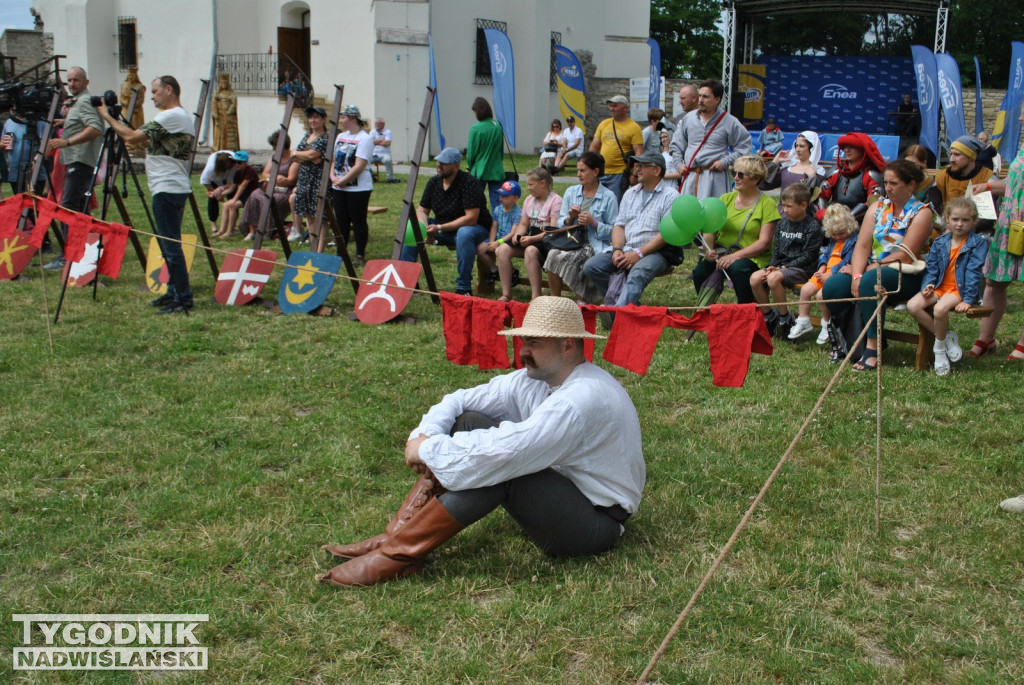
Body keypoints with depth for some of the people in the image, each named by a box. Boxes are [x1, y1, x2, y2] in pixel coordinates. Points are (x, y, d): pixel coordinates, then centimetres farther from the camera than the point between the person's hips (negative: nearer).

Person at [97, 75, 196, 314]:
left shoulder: (172, 116, -14)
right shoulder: (181, 116, 19)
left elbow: (132, 137, -16)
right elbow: (148, 141, 23)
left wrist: (107, 116, -3)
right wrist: (118, 121, 15)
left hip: (168, 189, -11)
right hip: (173, 188, 11)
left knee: (171, 245, -9)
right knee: (168, 244, 15)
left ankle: (183, 299, -9)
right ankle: (174, 292, 20)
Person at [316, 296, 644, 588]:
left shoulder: (583, 397, -26)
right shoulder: (536, 379, 2)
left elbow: (506, 452, -34)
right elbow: (459, 400, 4)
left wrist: (429, 449, -22)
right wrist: (425, 436, -17)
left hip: (598, 524, -9)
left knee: (496, 466, -31)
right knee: (469, 422, -3)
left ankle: (399, 554, -21)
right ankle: (397, 534, -10)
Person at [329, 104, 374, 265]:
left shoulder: (364, 139, -11)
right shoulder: (340, 136, 14)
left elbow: (359, 166, -18)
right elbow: (334, 159, 17)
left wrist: (343, 180, -17)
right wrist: (333, 176, -1)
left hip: (358, 188, -8)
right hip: (338, 188, 8)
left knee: (358, 222, -1)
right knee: (341, 221, 11)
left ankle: (360, 256, 6)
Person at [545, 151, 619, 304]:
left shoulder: (608, 197, 2)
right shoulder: (570, 192, 17)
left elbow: (613, 231, -3)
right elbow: (560, 223, 16)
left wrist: (593, 223, -15)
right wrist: (569, 218, -5)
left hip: (595, 245, -4)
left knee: (565, 258, -33)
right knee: (553, 254, -30)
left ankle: (583, 302, -14)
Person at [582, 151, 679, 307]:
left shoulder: (670, 196, -2)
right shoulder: (630, 193, 20)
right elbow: (619, 225, 16)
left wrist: (639, 253, -18)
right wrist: (617, 249, -5)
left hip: (656, 252, -7)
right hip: (626, 249, 7)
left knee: (637, 274, -37)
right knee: (591, 266, -13)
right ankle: (630, 303, -12)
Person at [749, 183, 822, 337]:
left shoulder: (812, 226, -7)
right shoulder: (782, 223, 13)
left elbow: (808, 256, -11)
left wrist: (784, 267, -15)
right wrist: (772, 266, -4)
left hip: (801, 268, -7)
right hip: (781, 265, 7)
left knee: (773, 278, -34)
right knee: (755, 278, -18)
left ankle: (786, 319, -16)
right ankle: (768, 316, -1)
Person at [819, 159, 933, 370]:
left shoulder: (921, 212, -3)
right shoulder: (877, 207, 13)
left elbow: (904, 255, -14)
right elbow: (862, 245, 1)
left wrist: (868, 271, -17)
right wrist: (856, 275, -16)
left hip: (905, 276, -5)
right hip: (871, 271, 5)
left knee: (871, 281, -37)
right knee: (832, 287, -21)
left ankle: (873, 349, -34)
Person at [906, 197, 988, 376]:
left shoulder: (977, 243, -5)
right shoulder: (940, 242, 9)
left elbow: (973, 272, -12)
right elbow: (931, 268, 12)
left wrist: (968, 300, -20)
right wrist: (928, 285, -9)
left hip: (960, 289, -6)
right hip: (940, 287, 6)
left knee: (940, 308, -35)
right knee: (912, 305, -18)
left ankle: (939, 348, -9)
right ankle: (947, 337, -5)